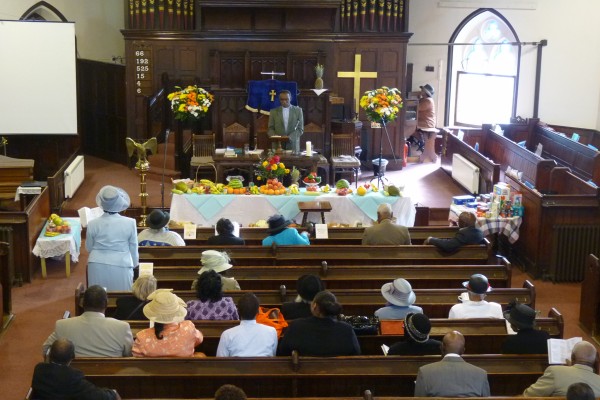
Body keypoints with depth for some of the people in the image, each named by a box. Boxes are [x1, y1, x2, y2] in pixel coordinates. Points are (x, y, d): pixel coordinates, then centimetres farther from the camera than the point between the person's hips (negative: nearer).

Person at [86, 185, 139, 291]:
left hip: (98, 267, 2)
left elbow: (89, 247, 7)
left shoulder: (93, 224, -5)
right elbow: (133, 248, 0)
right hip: (121, 267, -2)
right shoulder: (130, 223, -9)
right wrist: (134, 264, 17)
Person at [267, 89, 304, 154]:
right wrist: (274, 136, -15)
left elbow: (300, 129, 2)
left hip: (293, 146, 0)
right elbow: (270, 129, 8)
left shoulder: (298, 110, 5)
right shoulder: (274, 111, 7)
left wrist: (289, 137, -14)